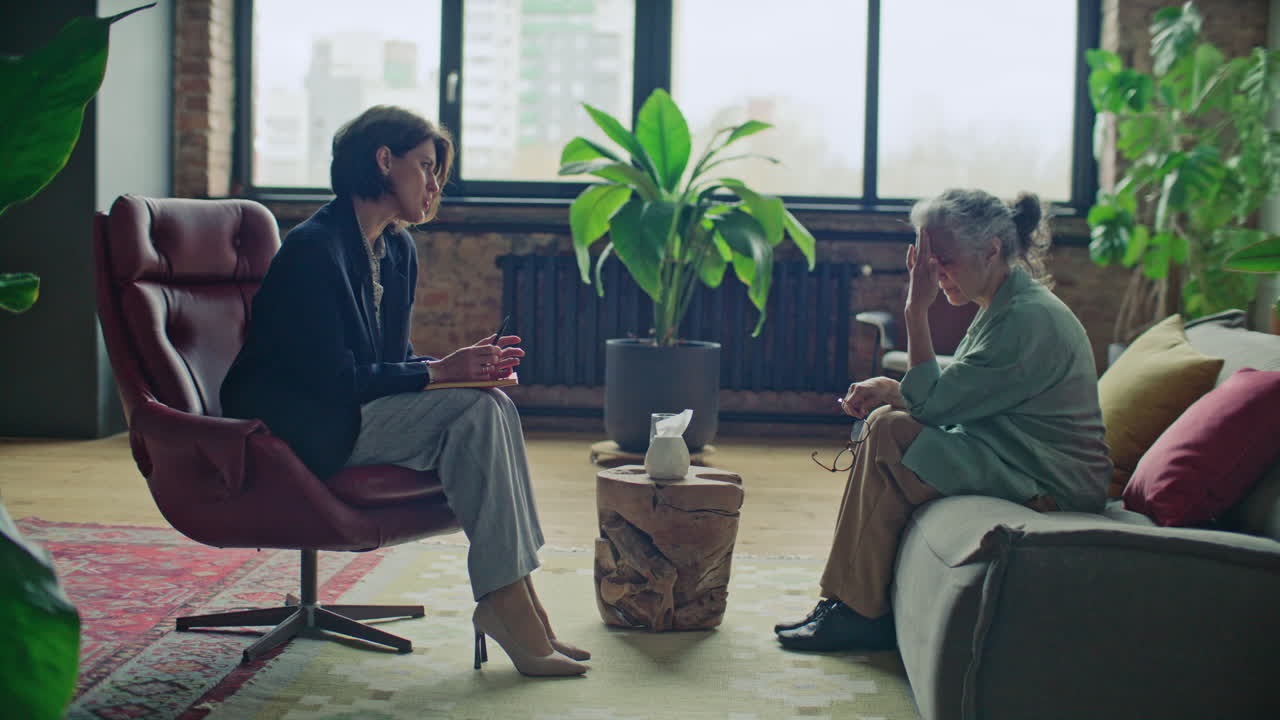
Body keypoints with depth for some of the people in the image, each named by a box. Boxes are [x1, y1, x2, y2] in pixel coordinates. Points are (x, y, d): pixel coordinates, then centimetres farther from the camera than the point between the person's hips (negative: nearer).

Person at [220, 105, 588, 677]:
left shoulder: (399, 250, 12)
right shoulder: (314, 248, -15)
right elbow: (336, 382, -20)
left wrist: (468, 365, -4)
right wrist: (440, 372, -19)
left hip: (357, 415, 9)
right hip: (304, 431, -9)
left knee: (491, 408, -15)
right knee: (476, 410, -24)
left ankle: (514, 600, -18)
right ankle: (507, 603, -23)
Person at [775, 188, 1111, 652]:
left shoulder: (1030, 318, -20)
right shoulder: (1002, 308, 12)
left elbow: (932, 402, -20)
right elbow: (952, 401, 13)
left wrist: (917, 309, -18)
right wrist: (887, 392, -4)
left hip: (1050, 485, -10)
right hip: (1006, 454, 10)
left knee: (891, 431, -21)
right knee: (884, 420, 2)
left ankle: (860, 613, -12)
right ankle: (847, 600, 1)